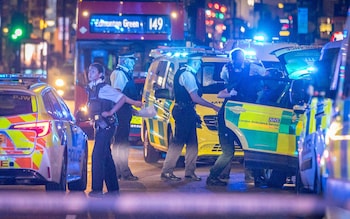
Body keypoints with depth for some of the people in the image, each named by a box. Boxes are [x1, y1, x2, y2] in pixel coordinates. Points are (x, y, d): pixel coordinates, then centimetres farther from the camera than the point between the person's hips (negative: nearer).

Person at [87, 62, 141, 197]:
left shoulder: (104, 88, -12)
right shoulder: (91, 88, 11)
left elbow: (122, 98, -15)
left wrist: (110, 112, -17)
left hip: (106, 125, -9)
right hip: (100, 126, 9)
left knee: (97, 156, -13)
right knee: (106, 157, 13)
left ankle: (97, 189, -12)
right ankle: (113, 188, 20)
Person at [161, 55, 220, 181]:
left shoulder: (183, 72, 17)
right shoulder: (188, 75, -14)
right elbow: (195, 98, -19)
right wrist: (214, 107, -14)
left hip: (186, 112, 10)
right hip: (185, 112, -10)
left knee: (192, 143, 11)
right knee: (178, 142, -7)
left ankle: (189, 172, 15)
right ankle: (167, 171, -5)